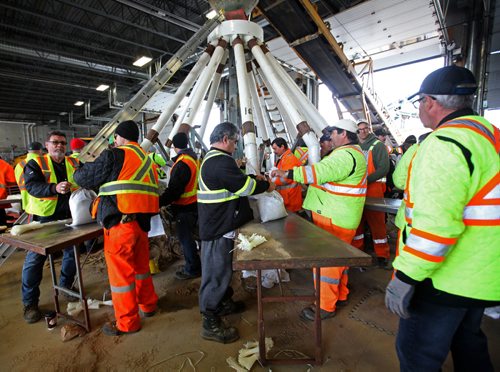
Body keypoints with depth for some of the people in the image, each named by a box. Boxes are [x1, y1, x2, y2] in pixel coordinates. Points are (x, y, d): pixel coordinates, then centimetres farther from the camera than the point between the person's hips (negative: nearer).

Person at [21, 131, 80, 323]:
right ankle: (30, 303, 16)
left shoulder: (74, 164, 7)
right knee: (34, 259, 1)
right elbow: (31, 186, -19)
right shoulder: (35, 164, -4)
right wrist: (55, 188, -37)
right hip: (44, 219, -3)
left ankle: (65, 286, 35)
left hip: (69, 217, 4)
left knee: (72, 253, 12)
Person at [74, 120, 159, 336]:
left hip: (119, 222, -7)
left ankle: (127, 323, 20)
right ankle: (148, 305, 39)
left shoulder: (115, 155, -8)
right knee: (141, 265, 22)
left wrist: (79, 171, 22)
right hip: (142, 221, 8)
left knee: (120, 272, 6)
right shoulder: (147, 159, 15)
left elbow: (83, 178, -2)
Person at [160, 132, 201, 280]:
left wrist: (159, 203, -20)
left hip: (185, 208, -9)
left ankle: (192, 269, 14)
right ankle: (193, 265, 33)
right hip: (194, 204, 10)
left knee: (185, 238, 2)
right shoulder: (194, 158, 9)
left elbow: (173, 190, -25)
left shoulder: (182, 163, -21)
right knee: (189, 236, 19)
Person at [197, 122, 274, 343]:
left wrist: (253, 178, 10)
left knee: (221, 267, 23)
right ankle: (210, 324, 14)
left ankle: (223, 303, 41)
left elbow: (234, 181, 21)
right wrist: (266, 186, -6)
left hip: (216, 224, 11)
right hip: (219, 227, -11)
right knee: (216, 271, 0)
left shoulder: (211, 159, 14)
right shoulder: (220, 161, -22)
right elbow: (243, 186, -21)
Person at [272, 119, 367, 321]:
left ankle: (326, 307, 10)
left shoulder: (346, 155, -19)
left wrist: (288, 173, -29)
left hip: (334, 219, -11)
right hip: (338, 216, 11)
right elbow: (328, 173, 22)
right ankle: (340, 295, 35)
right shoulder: (350, 153, 18)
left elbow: (321, 172, -30)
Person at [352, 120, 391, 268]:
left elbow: (384, 168, -11)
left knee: (377, 222, -2)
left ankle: (382, 255, 10)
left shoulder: (378, 145, -1)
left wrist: (367, 179, -21)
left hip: (373, 188, -5)